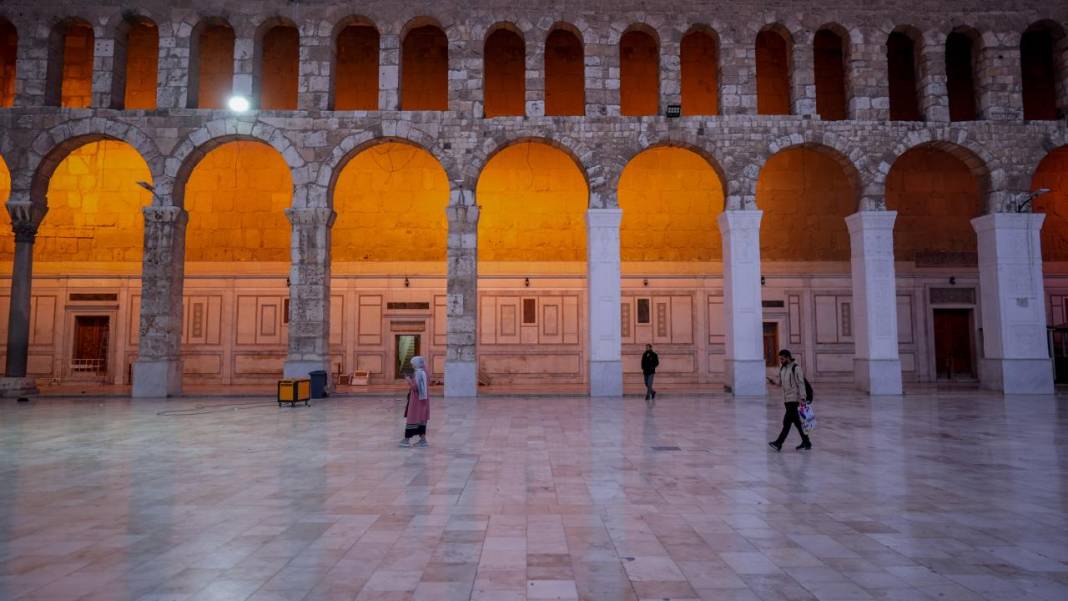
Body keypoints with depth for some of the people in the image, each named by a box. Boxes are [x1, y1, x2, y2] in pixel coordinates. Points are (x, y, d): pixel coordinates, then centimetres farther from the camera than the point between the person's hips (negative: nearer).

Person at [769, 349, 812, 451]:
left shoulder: (796, 368, -11)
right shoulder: (782, 368, 12)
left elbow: (801, 384, -15)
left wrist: (802, 398, -20)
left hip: (794, 399, -8)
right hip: (786, 399, 8)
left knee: (787, 421, -10)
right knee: (796, 422, 11)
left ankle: (778, 443, -11)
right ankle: (806, 442, 20)